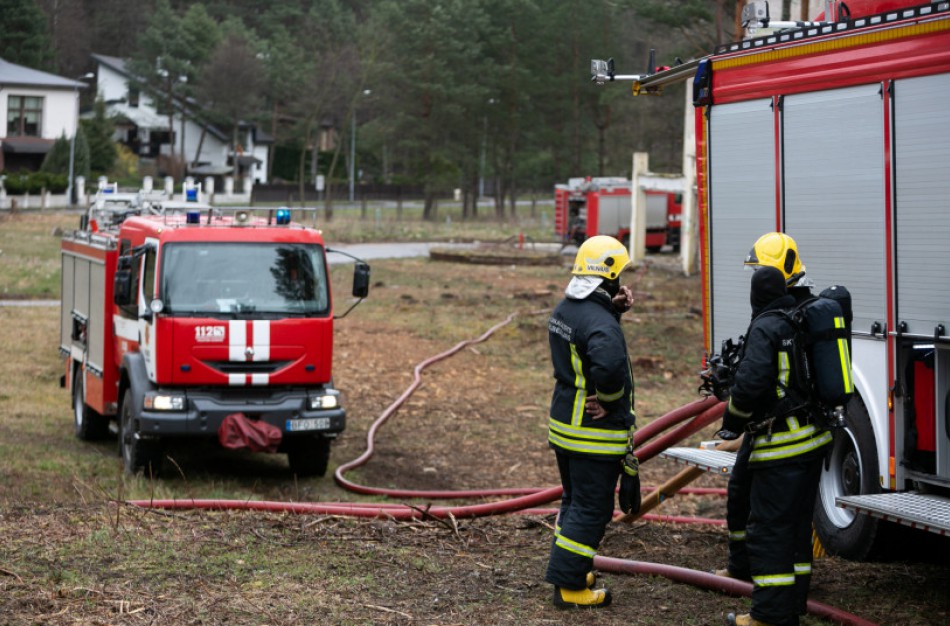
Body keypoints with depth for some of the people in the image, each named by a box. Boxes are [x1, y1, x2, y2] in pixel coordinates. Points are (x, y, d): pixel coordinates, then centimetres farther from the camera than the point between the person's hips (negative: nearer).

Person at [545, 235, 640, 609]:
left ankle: (568, 569, 34)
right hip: (595, 434, -9)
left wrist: (613, 308, 2)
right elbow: (609, 365, -41)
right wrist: (610, 399, -22)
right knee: (592, 509, 0)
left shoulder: (563, 310, 5)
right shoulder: (600, 323, -25)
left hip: (563, 423, 9)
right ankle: (569, 586, 4)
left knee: (574, 500, 23)